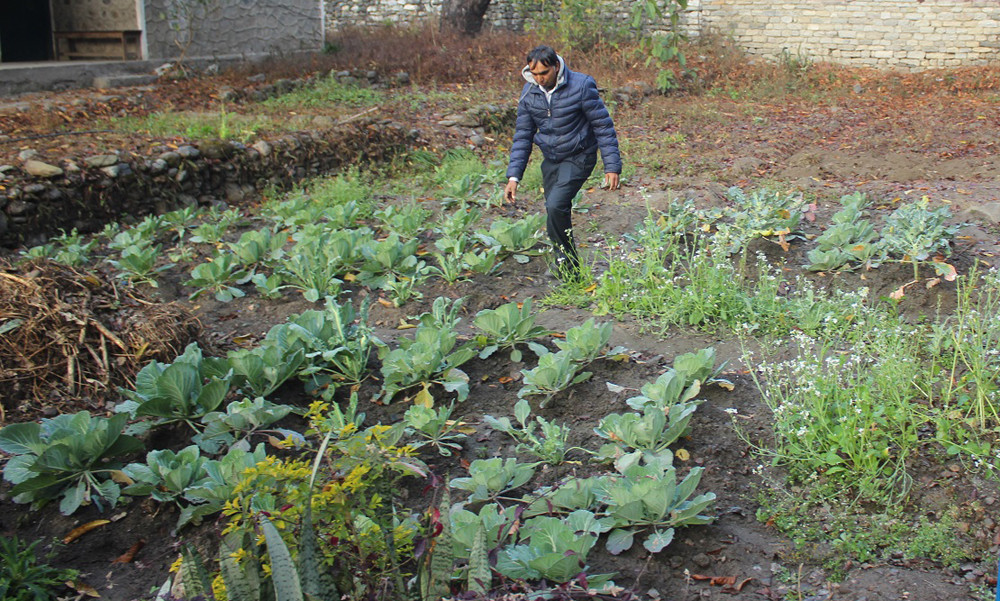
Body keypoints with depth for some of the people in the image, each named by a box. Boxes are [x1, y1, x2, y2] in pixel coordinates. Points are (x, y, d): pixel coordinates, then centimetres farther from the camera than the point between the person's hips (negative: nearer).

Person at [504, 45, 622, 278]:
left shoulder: (581, 85, -17)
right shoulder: (529, 92, -2)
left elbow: (603, 126, -12)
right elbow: (523, 135, 3)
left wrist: (612, 166, -15)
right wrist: (513, 176, -3)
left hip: (578, 158, -6)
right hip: (550, 160, 6)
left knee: (556, 205, -23)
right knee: (555, 213, 8)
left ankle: (568, 265, -8)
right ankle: (566, 268, 24)